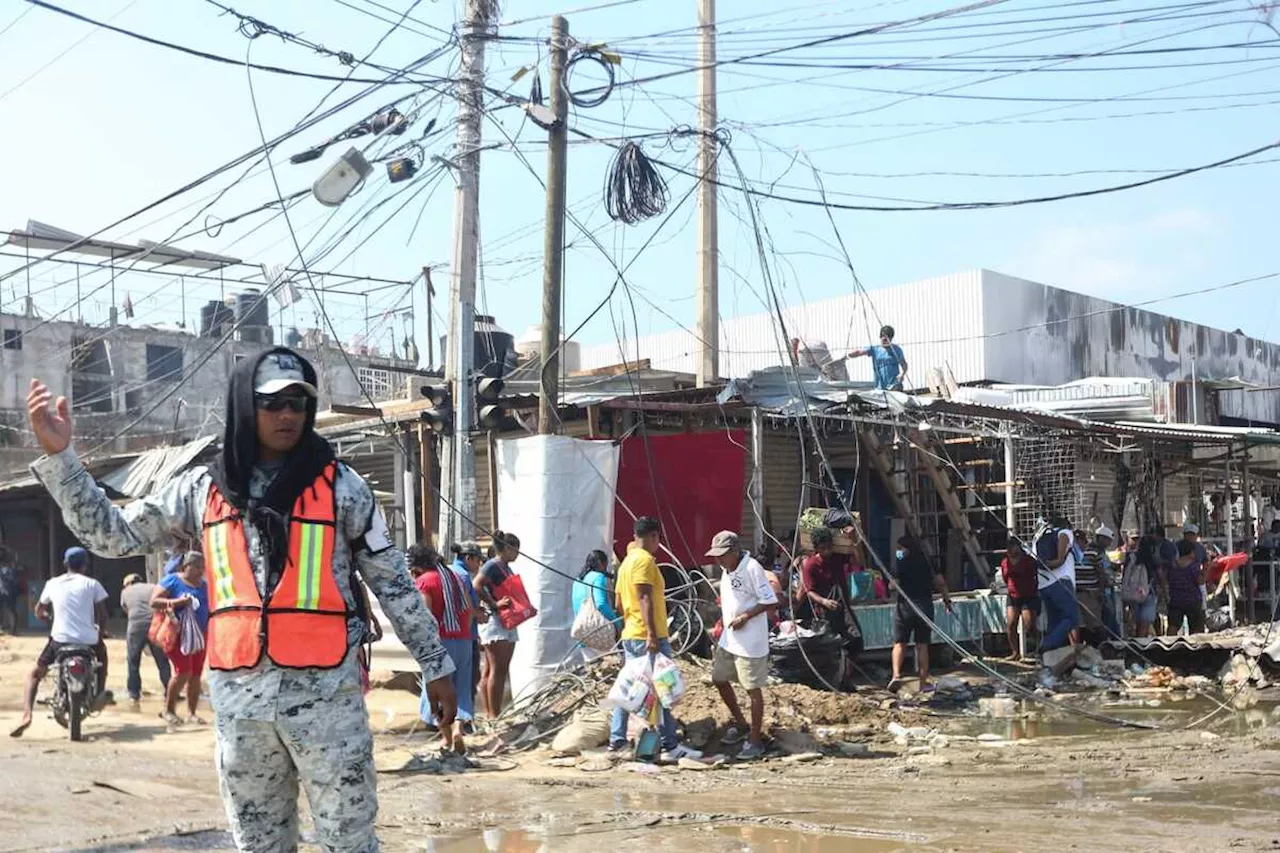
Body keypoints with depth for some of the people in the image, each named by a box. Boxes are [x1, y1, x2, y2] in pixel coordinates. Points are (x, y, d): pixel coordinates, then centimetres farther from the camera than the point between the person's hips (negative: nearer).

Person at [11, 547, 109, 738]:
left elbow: (38, 612, 19)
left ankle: (27, 715, -4)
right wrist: (102, 631, 20)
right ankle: (100, 692, 26)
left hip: (60, 640, 0)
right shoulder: (91, 584, 3)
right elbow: (102, 614, 2)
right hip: (88, 641, 0)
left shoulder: (53, 584, 8)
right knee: (102, 650, 36)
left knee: (34, 674, 18)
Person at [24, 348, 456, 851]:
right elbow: (113, 535, 11)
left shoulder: (338, 486, -1)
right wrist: (58, 455, 3)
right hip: (238, 699, 3)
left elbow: (392, 581, 3)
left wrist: (434, 664, 4)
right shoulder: (204, 489, 7)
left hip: (325, 692, -3)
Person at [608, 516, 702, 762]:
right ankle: (670, 746, -4)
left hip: (630, 635, 9)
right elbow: (645, 599, -21)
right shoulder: (645, 560, -13)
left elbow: (619, 602, 21)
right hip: (648, 637, -9)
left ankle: (617, 740, 14)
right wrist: (652, 633, -25)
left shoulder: (627, 561, 17)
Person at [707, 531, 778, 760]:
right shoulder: (726, 570, 8)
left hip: (750, 643, -9)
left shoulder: (752, 568, -19)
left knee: (753, 689, 0)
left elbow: (771, 603, -19)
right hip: (728, 639, 9)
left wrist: (745, 617, -21)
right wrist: (722, 626, 20)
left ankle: (755, 740, 10)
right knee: (719, 679, 16)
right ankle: (740, 724, 34)